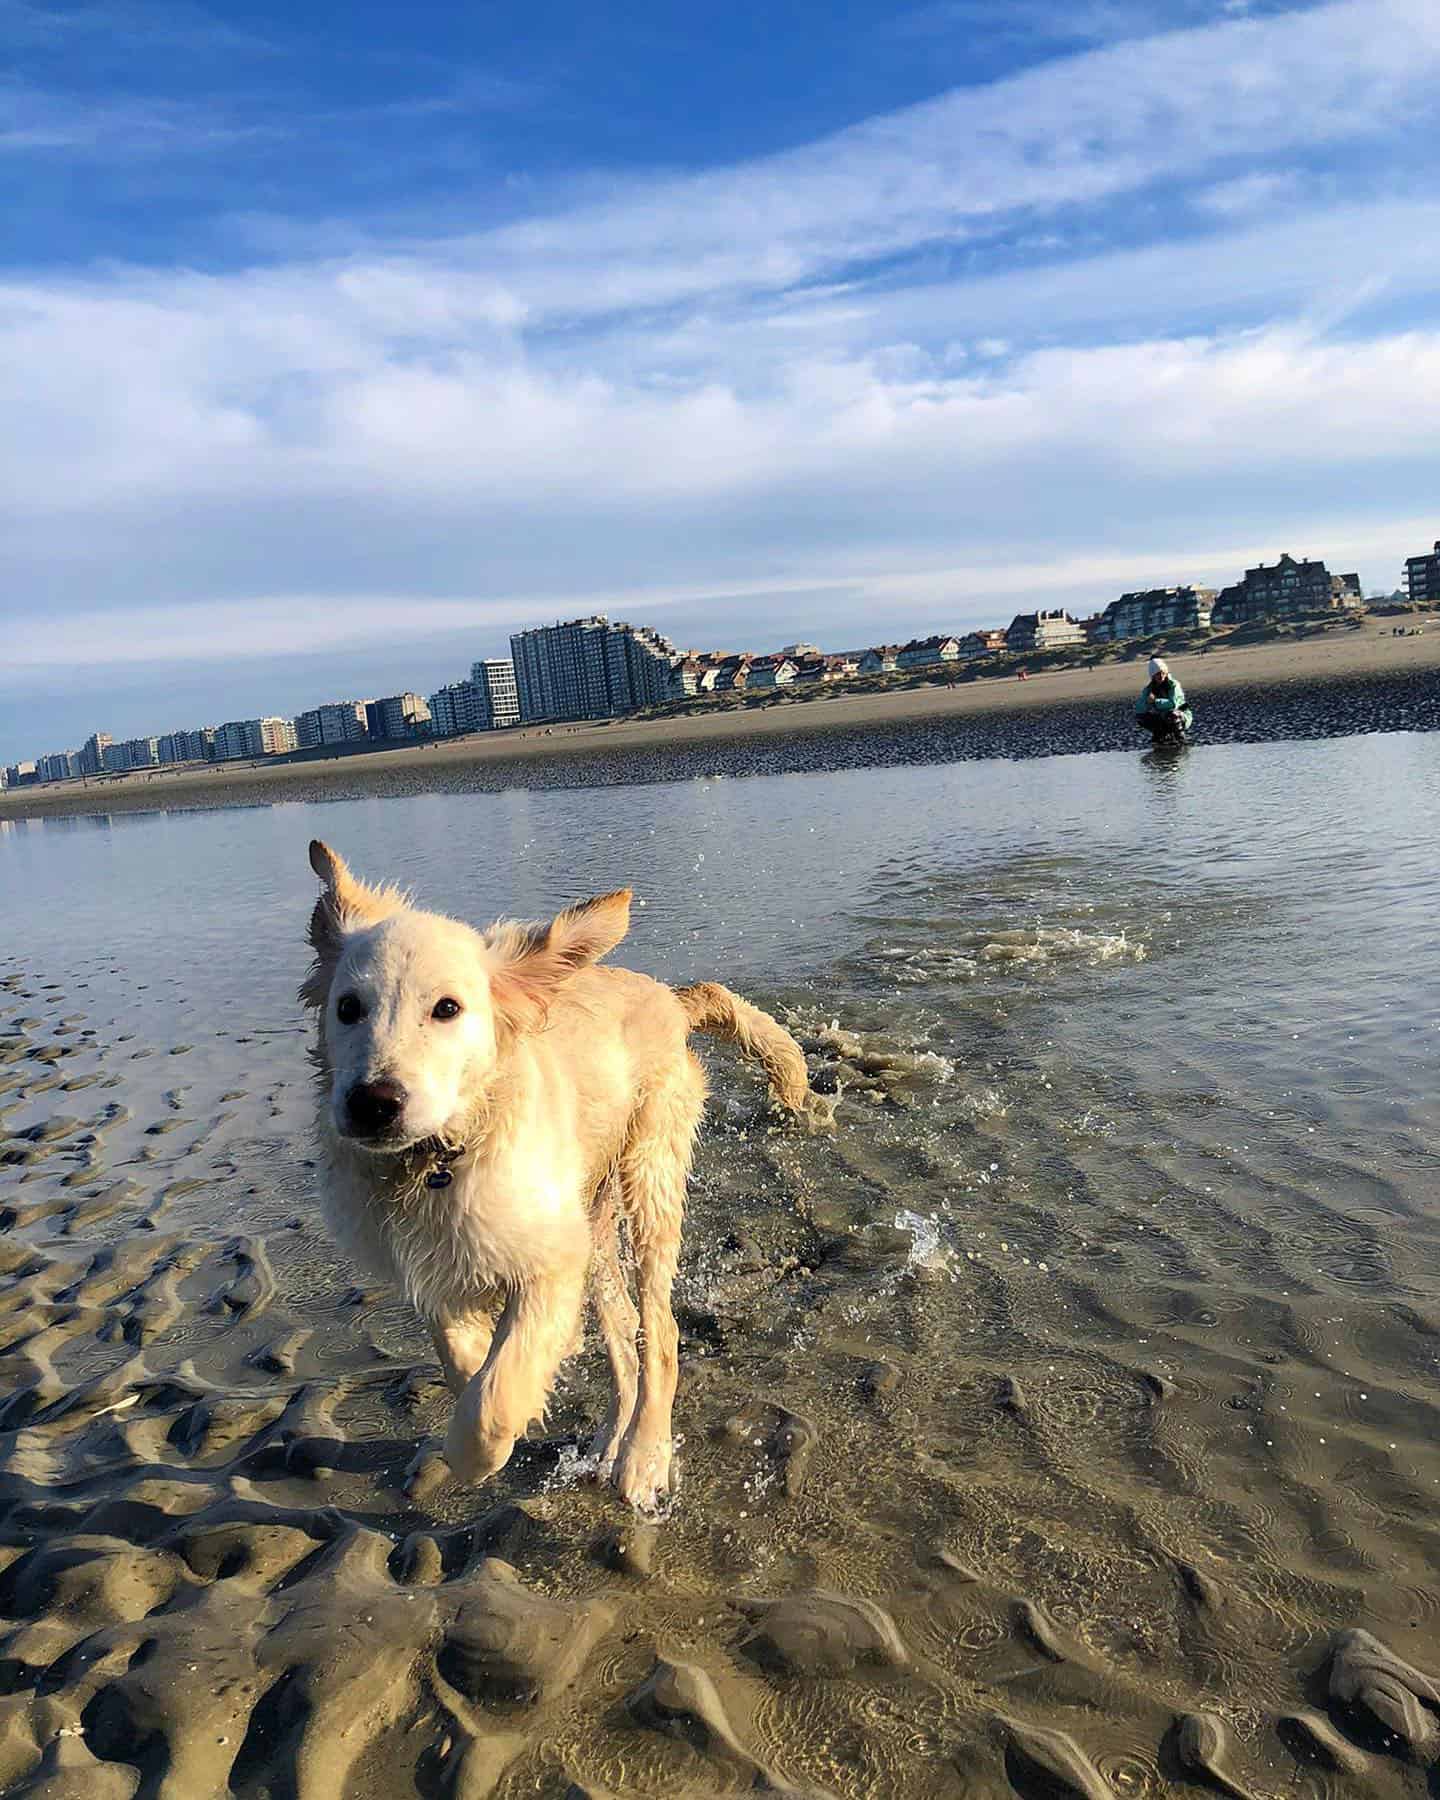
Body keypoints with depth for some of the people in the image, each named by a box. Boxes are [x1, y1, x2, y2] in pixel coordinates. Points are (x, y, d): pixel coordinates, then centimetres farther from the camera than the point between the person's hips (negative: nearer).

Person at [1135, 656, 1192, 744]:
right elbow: (1138, 709, -15)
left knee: (1171, 714, -38)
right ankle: (1160, 735, 3)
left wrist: (1155, 701, -38)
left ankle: (1180, 737, -12)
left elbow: (1173, 704, -34)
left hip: (1182, 717, -5)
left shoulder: (1174, 685, -18)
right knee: (1139, 717, -12)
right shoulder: (1149, 688, -5)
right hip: (1162, 719, 5)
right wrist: (1147, 702, -35)